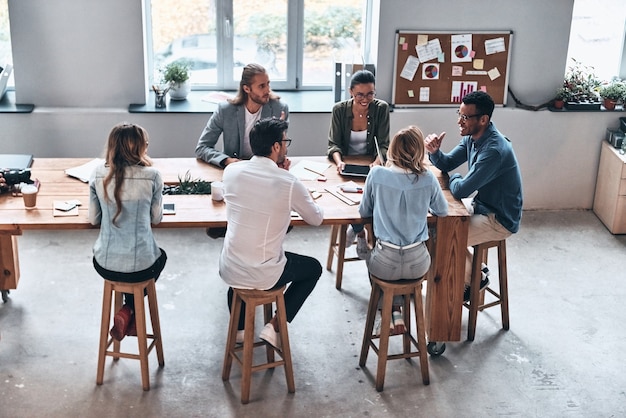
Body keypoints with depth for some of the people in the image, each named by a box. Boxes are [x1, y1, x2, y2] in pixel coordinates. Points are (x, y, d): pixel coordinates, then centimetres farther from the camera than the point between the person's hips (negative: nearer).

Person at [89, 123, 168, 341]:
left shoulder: (98, 174, -6)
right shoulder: (152, 176, -13)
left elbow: (94, 219, 4)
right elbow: (156, 218, 0)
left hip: (105, 265, 3)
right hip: (140, 267, -3)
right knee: (160, 256, 35)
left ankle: (128, 314, 36)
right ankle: (129, 312, 20)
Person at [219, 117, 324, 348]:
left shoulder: (231, 171, -6)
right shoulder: (289, 183, -18)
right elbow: (316, 218, 1)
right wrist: (308, 200, 22)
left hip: (228, 270, 4)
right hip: (263, 277, -4)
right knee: (314, 268, 25)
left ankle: (239, 327, 39)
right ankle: (275, 327, 16)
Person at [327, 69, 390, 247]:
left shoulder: (381, 108, -8)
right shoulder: (339, 110, -7)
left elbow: (383, 145, -8)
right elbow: (334, 144, -7)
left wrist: (377, 162, -29)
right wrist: (339, 162, -29)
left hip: (371, 165, 0)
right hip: (345, 165, 0)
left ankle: (355, 227, 4)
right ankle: (359, 229, 2)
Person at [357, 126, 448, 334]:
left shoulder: (377, 174, -11)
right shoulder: (428, 179, -9)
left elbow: (364, 212, 3)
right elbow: (442, 211, 8)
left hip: (385, 265, -1)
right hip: (418, 264, 1)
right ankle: (397, 311, 32)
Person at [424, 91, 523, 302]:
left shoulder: (494, 150, -32)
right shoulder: (472, 137, -2)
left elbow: (460, 190, -31)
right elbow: (447, 164, 7)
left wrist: (455, 179, -8)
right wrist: (434, 151, -15)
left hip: (500, 220, -9)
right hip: (481, 204, 9)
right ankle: (476, 268, 24)